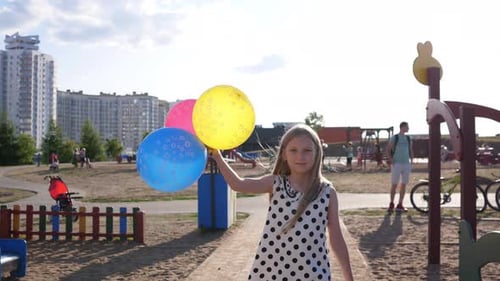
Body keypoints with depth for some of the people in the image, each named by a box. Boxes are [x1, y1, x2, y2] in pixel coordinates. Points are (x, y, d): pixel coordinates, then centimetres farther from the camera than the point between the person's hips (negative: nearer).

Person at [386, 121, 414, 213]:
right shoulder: (394, 138, -3)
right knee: (394, 185, -3)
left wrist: (411, 160, 8)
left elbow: (411, 151, 20)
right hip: (396, 164, -5)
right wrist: (391, 161, -12)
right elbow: (388, 150, -3)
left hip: (406, 164, 5)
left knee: (403, 185, 4)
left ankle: (400, 205, 11)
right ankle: (391, 204, 8)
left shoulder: (408, 139, 12)